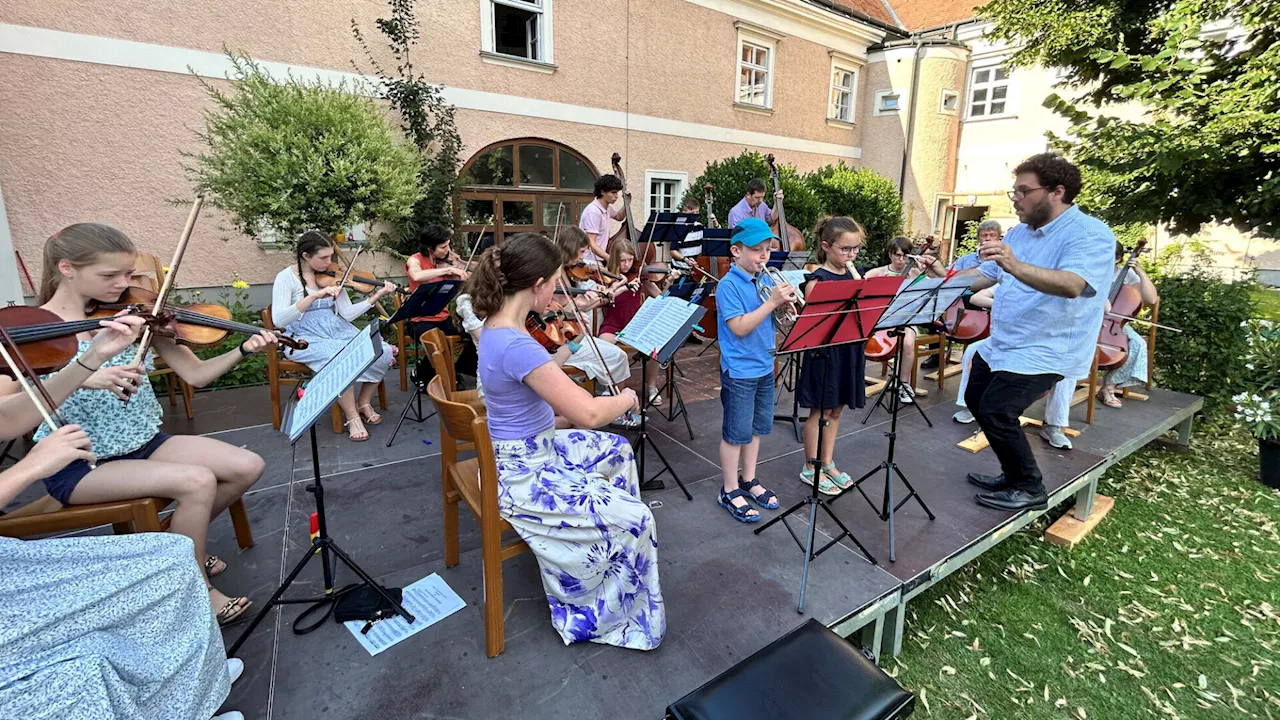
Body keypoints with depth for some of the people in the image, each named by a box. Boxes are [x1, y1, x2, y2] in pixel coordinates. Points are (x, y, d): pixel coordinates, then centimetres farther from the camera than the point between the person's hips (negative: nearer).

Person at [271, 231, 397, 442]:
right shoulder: (287, 277, -9)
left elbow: (347, 313, 0)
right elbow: (279, 320, -22)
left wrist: (376, 296, -12)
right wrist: (314, 296, -31)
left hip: (339, 331, 5)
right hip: (306, 339, -4)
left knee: (383, 353, -19)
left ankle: (364, 402, 3)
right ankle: (352, 417, -15)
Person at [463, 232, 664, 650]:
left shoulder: (498, 326, -1)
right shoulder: (516, 345, -32)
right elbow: (588, 413, -32)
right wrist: (626, 398, -13)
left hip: (533, 447, 10)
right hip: (524, 474, -10)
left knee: (616, 451, 23)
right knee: (635, 521, -8)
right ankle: (617, 618, 17)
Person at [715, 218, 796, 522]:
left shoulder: (765, 280, 6)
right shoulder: (728, 285, -15)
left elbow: (775, 320, 12)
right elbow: (740, 327, -23)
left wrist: (785, 304, -8)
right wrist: (771, 301, -24)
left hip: (765, 367, 7)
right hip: (739, 371, -7)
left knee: (756, 428, 17)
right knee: (736, 432, 4)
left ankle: (748, 480, 34)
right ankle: (730, 491, 18)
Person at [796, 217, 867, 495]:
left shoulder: (854, 275, 8)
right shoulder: (817, 280, -12)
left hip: (850, 350, 7)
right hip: (825, 351, -6)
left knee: (836, 410, 15)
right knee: (820, 412, 4)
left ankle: (827, 463, 30)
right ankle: (811, 469, 18)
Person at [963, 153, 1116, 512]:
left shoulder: (1091, 235, -17)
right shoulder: (1019, 232, 8)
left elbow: (1071, 285, -36)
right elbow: (984, 276, 10)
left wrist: (1016, 266, -51)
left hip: (1045, 351, -9)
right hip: (1001, 344, 9)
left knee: (995, 412, -14)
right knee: (975, 400, 16)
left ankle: (1029, 489, 9)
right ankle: (1013, 474, 32)